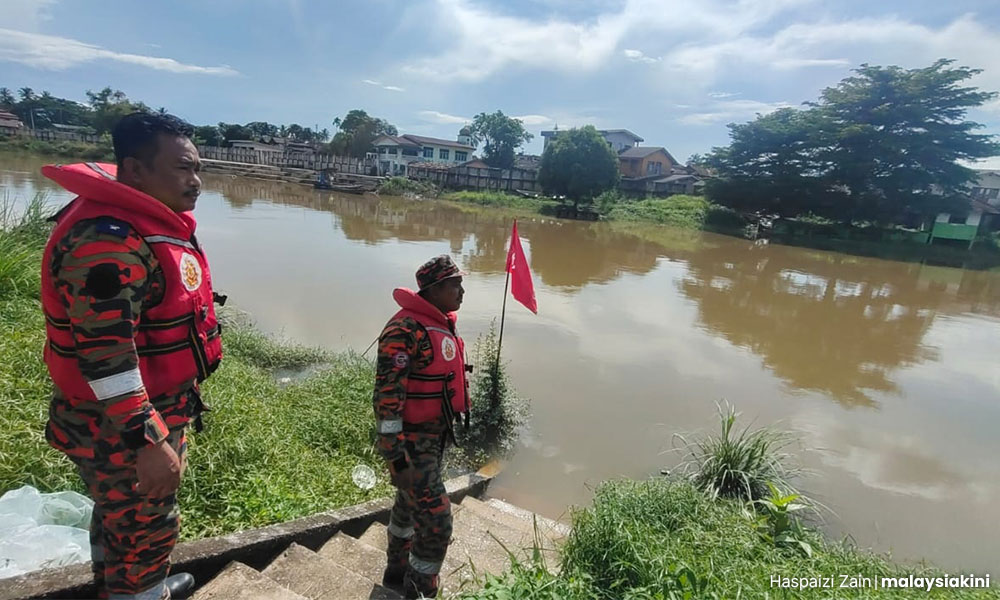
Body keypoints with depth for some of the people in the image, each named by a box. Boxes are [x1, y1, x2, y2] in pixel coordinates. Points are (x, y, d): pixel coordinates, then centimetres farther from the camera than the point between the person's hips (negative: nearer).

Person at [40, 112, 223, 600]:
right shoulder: (109, 239, -28)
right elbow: (104, 354, -31)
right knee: (143, 529, 10)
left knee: (121, 515, 28)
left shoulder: (149, 224, 6)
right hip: (118, 430, -10)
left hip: (154, 411, 10)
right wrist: (147, 442, -29)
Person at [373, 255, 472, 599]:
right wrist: (396, 457, -26)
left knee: (411, 503, 24)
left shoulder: (442, 325, 6)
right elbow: (387, 398, -27)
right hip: (412, 442, -9)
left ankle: (397, 570, 45)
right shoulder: (406, 330, -25)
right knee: (436, 521, -6)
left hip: (435, 436, 10)